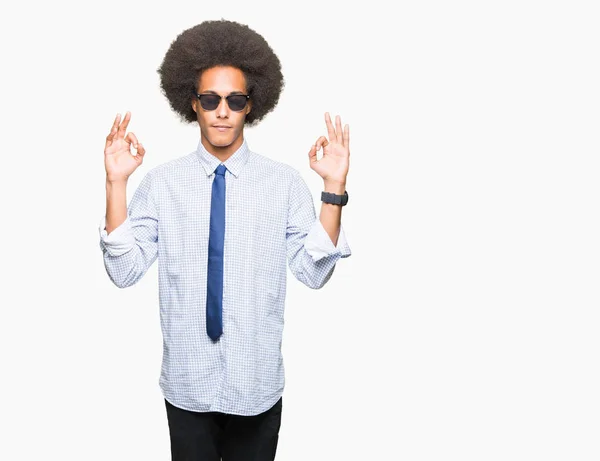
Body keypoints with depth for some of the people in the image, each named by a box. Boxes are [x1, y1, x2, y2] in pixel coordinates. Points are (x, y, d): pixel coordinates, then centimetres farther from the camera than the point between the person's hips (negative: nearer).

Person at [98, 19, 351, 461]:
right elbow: (125, 270, -10)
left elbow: (314, 272, -10)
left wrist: (334, 187, -18)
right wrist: (116, 183, -18)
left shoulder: (284, 182, -6)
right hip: (186, 385, 0)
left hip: (258, 384, 0)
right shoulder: (161, 182, -5)